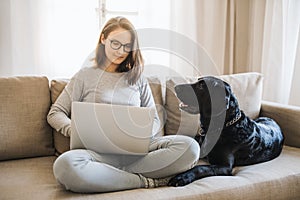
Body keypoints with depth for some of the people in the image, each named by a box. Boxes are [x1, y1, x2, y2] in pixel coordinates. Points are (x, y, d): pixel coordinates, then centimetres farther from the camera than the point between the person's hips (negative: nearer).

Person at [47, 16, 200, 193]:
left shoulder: (139, 79, 22)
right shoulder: (85, 76, 15)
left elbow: (154, 119, 18)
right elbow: (55, 113, 12)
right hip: (98, 150, -2)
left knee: (189, 146, -25)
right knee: (65, 165, -38)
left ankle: (115, 175, -25)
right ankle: (147, 181, -25)